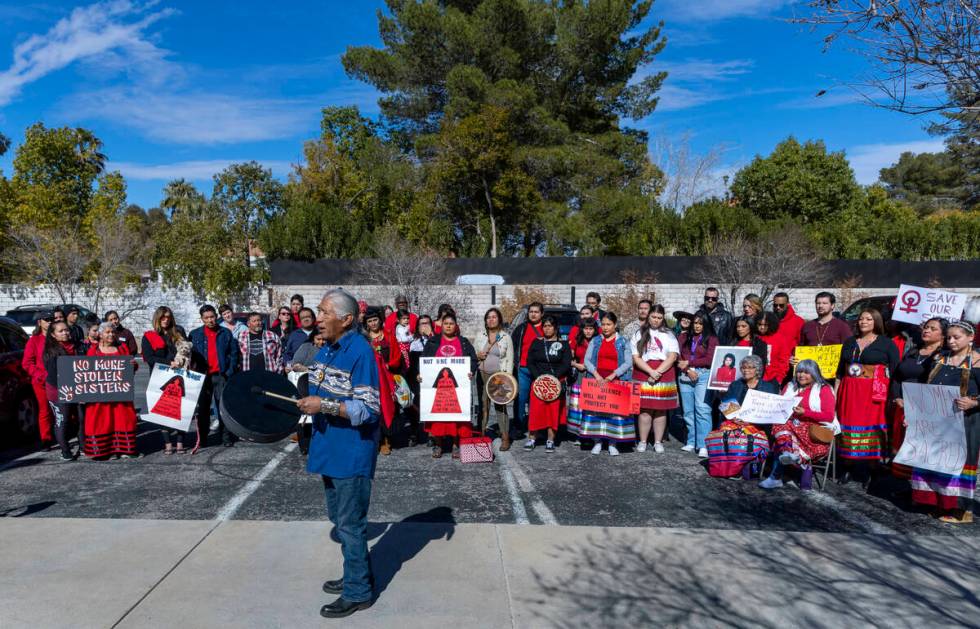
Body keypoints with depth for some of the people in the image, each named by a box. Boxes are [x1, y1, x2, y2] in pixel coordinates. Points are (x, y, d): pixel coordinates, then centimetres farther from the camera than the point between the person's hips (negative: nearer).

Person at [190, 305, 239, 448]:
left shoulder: (226, 333, 7)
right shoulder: (195, 334, 7)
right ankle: (202, 438, 15)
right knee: (203, 408, 6)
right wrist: (194, 372, -6)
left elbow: (234, 353, 6)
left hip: (221, 375, -1)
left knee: (223, 407, -1)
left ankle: (226, 437, 4)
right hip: (203, 376, 1)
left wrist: (230, 371, -3)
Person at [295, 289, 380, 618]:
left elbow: (368, 410, -22)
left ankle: (358, 591, 18)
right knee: (340, 518, 21)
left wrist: (324, 406, -24)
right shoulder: (326, 349, 8)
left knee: (350, 524, 3)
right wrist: (309, 402, 3)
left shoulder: (360, 351, -20)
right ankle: (357, 574, 38)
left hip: (352, 453, -9)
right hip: (331, 450, 9)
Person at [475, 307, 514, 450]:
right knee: (483, 405, 5)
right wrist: (477, 356, -7)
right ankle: (481, 433, 17)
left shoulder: (506, 337, 3)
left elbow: (510, 359, 2)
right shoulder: (480, 335, 9)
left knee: (500, 406, -6)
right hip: (483, 374, 3)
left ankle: (505, 437, 0)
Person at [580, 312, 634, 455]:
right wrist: (596, 374, -11)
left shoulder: (623, 342, 7)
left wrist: (613, 375, -13)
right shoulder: (595, 341, 11)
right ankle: (597, 442, 5)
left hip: (616, 380, -1)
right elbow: (587, 359, 5)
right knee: (595, 408, -3)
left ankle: (612, 444, 2)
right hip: (597, 379, 2)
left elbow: (628, 362, -2)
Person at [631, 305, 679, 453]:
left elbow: (672, 357, -1)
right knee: (644, 409, -3)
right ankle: (642, 442, 5)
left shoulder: (669, 335, 11)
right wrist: (651, 371, -14)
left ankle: (658, 442, 10)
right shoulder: (638, 334, 9)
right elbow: (636, 357, -1)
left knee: (661, 410, 3)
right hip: (643, 375, -1)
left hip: (664, 376, 1)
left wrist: (658, 372, -12)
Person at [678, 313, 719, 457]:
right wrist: (688, 370, -9)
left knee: (702, 409, -13)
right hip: (686, 376, 4)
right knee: (688, 410, 6)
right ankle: (691, 442, 12)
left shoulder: (712, 339, 6)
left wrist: (688, 362, -4)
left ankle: (703, 445, -16)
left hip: (703, 376, -4)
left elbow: (710, 359, -4)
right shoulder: (684, 337, 14)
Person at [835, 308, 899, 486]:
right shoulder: (850, 342, 17)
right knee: (849, 429, 2)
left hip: (874, 394, -4)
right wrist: (836, 391, 12)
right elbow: (840, 370, 19)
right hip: (850, 393, 4)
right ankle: (848, 469, 11)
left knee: (873, 431, -5)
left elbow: (895, 372, -2)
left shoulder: (887, 343, 2)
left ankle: (873, 472, 4)